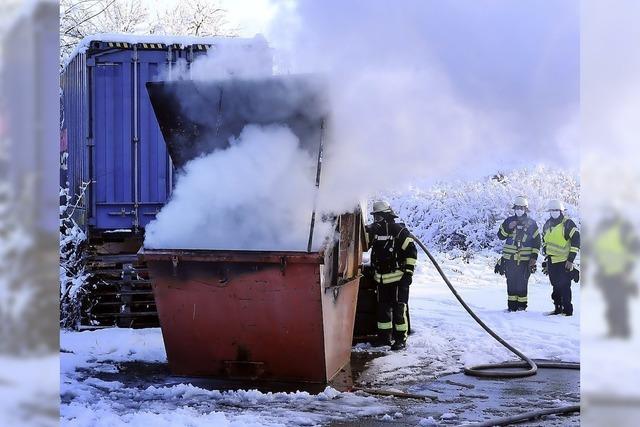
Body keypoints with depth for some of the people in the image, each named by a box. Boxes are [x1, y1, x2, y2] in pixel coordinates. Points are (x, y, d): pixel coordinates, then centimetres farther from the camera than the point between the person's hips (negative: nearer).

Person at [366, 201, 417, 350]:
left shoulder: (400, 231, -10)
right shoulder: (374, 230, 7)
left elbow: (411, 252, -9)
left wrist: (409, 272, -12)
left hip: (398, 278, -6)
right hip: (381, 279, 6)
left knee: (399, 309, -5)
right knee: (382, 308, 12)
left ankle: (401, 339, 2)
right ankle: (384, 337, 22)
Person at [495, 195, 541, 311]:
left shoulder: (531, 223, 4)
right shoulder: (509, 221, 8)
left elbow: (537, 241, 6)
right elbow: (500, 236, 5)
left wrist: (534, 257, -1)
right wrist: (508, 228, -14)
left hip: (525, 259, -2)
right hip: (510, 258, 2)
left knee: (522, 283, -1)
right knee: (511, 282, 4)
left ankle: (522, 305, 7)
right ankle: (512, 305, 11)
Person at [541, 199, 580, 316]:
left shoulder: (568, 223, -8)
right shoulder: (547, 225, 13)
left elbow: (576, 240, -11)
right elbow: (545, 242, 25)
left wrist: (571, 259, -14)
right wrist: (546, 259, 20)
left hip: (564, 261, -6)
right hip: (552, 262, 6)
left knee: (564, 287, -7)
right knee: (556, 287, 10)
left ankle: (567, 310, -2)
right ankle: (558, 308, 18)